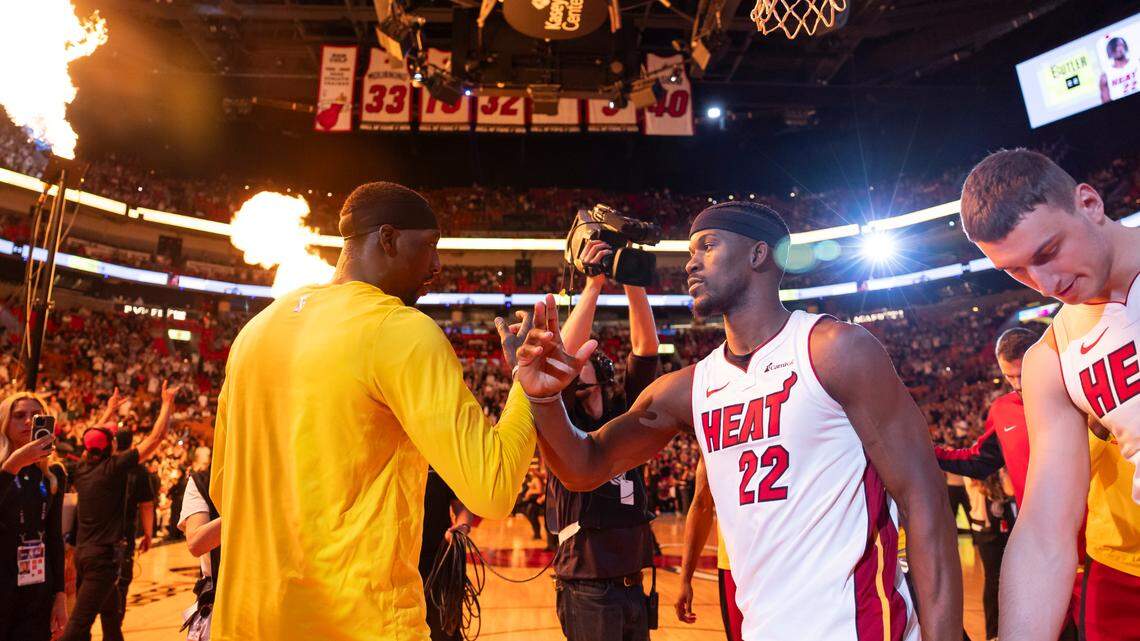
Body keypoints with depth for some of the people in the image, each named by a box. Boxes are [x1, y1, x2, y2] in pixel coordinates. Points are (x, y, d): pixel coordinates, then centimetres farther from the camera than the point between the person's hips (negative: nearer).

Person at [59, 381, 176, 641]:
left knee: (111, 615, 19)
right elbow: (155, 437, -14)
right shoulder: (114, 466, -14)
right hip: (105, 555, -8)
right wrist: (167, 402, -5)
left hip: (82, 552, 8)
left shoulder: (82, 467, 5)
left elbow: (94, 439, 26)